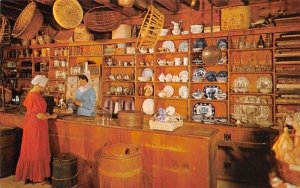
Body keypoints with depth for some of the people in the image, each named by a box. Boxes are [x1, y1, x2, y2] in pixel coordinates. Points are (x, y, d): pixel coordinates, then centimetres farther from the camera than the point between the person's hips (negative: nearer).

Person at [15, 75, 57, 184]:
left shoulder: (31, 94, 6)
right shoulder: (36, 97, -24)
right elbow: (40, 116, -23)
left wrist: (45, 113, 12)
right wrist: (51, 116, -9)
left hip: (31, 124, 9)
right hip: (36, 126, -9)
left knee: (31, 150, 17)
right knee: (36, 150, 3)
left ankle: (28, 174, 30)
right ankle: (35, 176, 16)